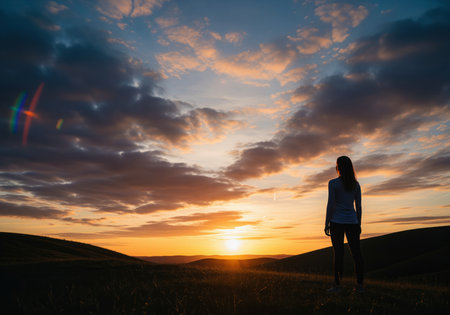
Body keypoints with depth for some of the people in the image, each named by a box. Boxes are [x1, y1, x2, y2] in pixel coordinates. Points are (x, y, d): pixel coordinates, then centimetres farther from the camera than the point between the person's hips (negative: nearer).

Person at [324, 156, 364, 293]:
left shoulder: (333, 183, -8)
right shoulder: (356, 184, 7)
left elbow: (330, 204, -12)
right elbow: (358, 206, 8)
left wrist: (327, 223, -6)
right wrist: (358, 224, 15)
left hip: (337, 221, -4)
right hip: (352, 221, 4)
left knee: (338, 252, -1)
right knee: (356, 252, 6)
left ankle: (337, 285, 2)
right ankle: (360, 285, 7)